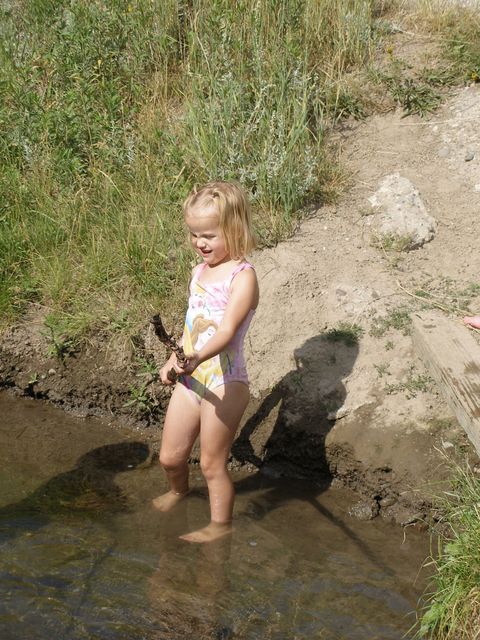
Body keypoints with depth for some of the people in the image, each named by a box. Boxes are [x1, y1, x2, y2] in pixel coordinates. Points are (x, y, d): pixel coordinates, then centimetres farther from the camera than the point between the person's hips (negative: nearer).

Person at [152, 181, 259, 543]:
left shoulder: (242, 276, -18)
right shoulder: (201, 270, 8)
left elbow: (227, 330, -31)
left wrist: (199, 357, -47)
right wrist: (173, 361, 16)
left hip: (224, 384, -7)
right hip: (190, 378, 8)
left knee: (212, 464, 6)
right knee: (170, 457, 19)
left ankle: (221, 525, 26)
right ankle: (179, 490, 50)